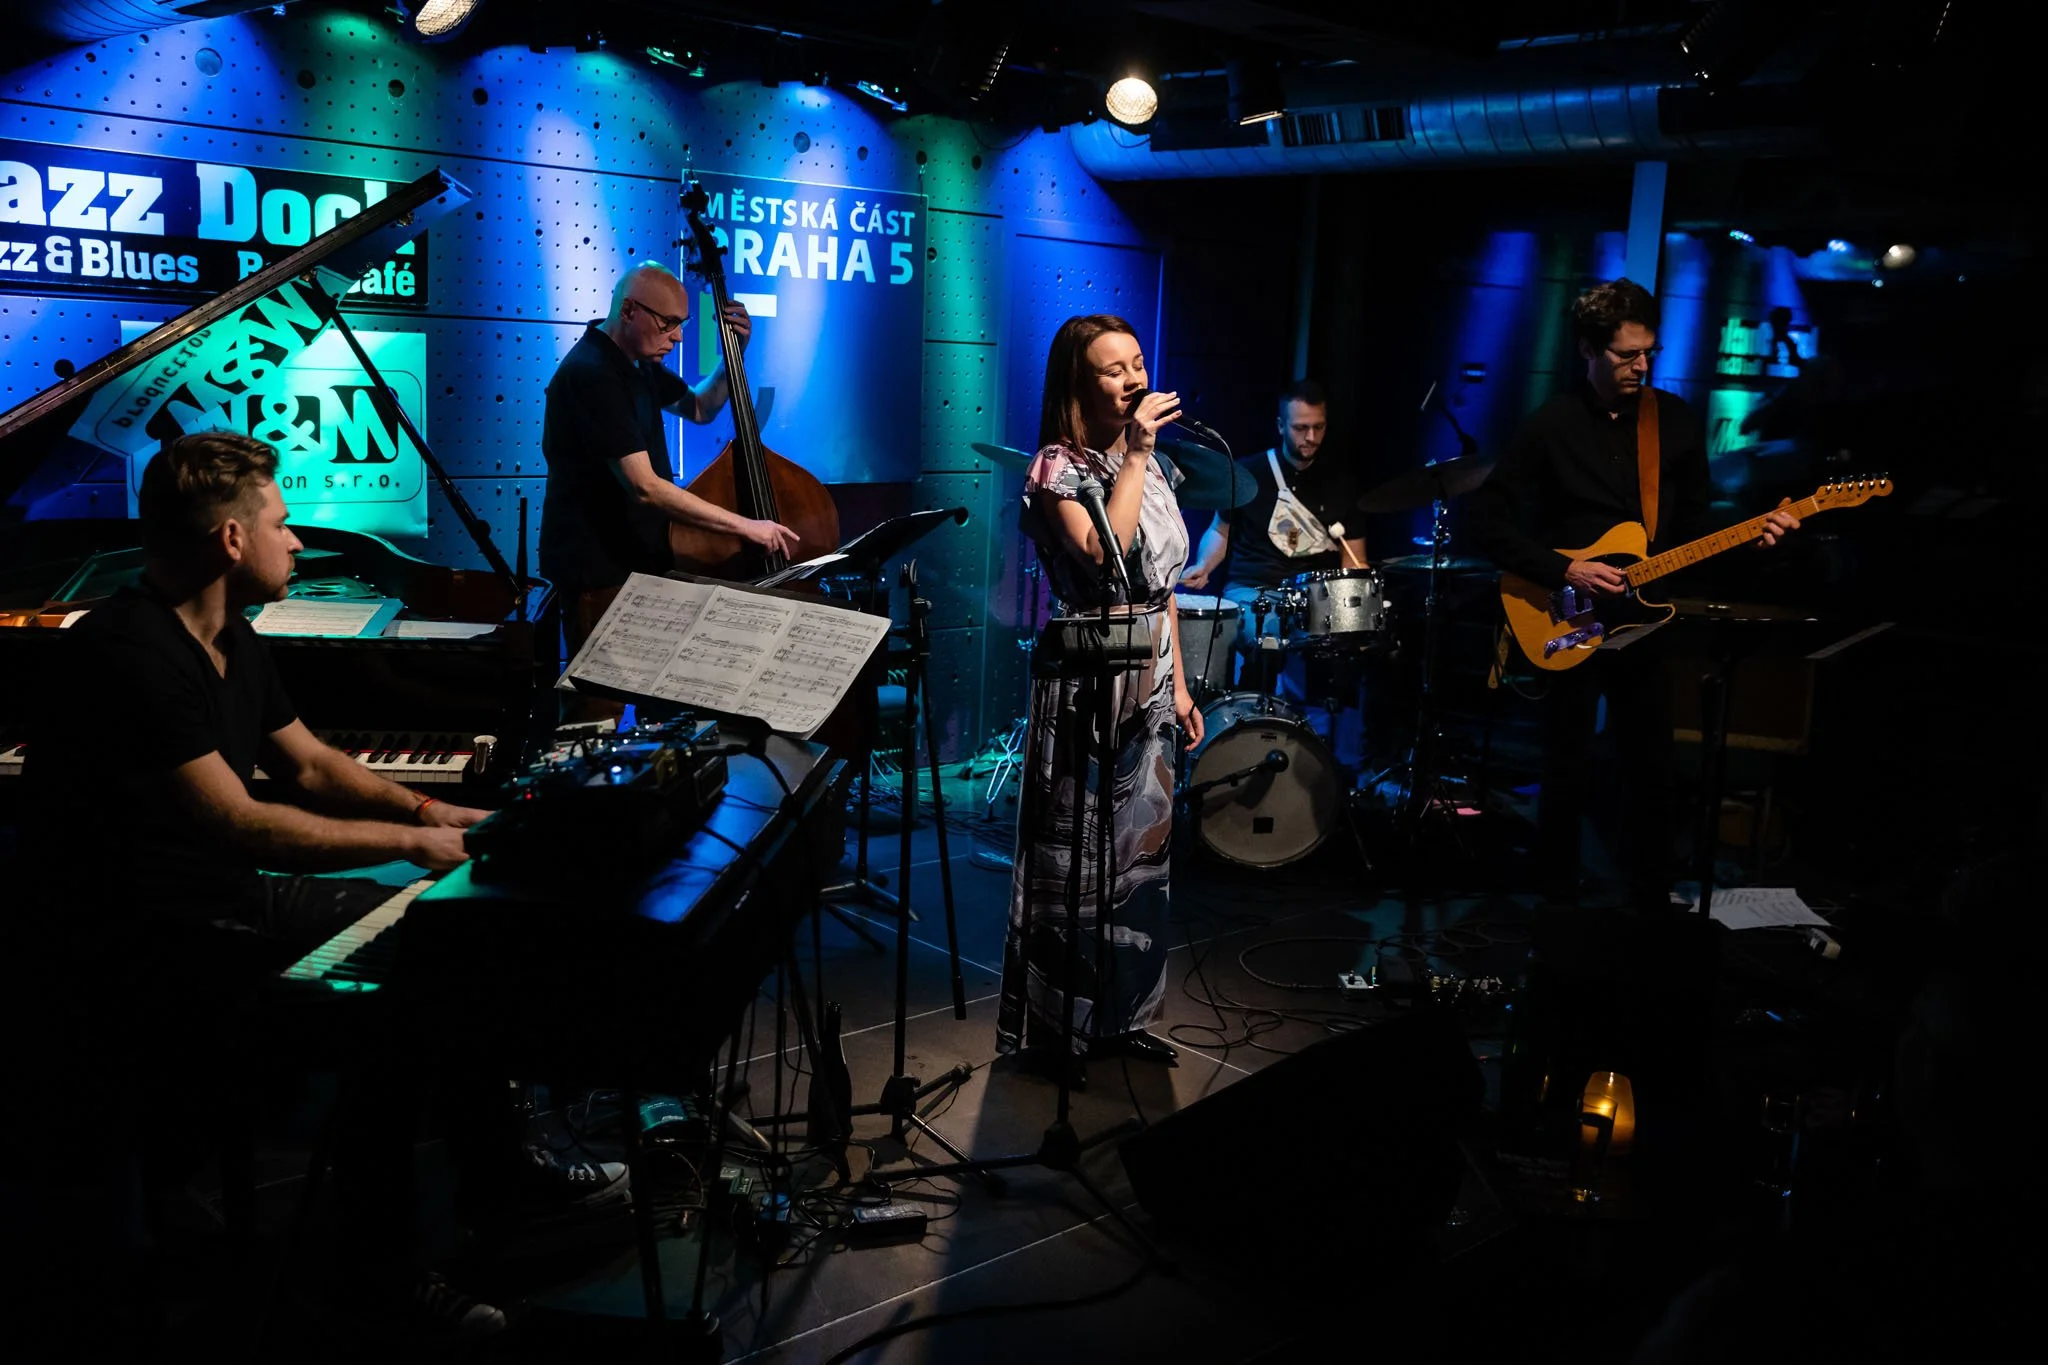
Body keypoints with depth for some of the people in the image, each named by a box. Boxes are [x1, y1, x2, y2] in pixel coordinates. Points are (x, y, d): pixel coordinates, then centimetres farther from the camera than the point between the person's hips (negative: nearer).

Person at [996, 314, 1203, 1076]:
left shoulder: (1147, 464, 12)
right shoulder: (1057, 468, -10)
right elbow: (1104, 561, -26)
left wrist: (1179, 686, 14)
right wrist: (1134, 457, -20)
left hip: (1149, 680, 7)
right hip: (1088, 680, -7)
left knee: (1140, 847, 12)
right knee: (1075, 855, 0)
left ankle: (1121, 1017, 24)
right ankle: (1057, 1026, 13)